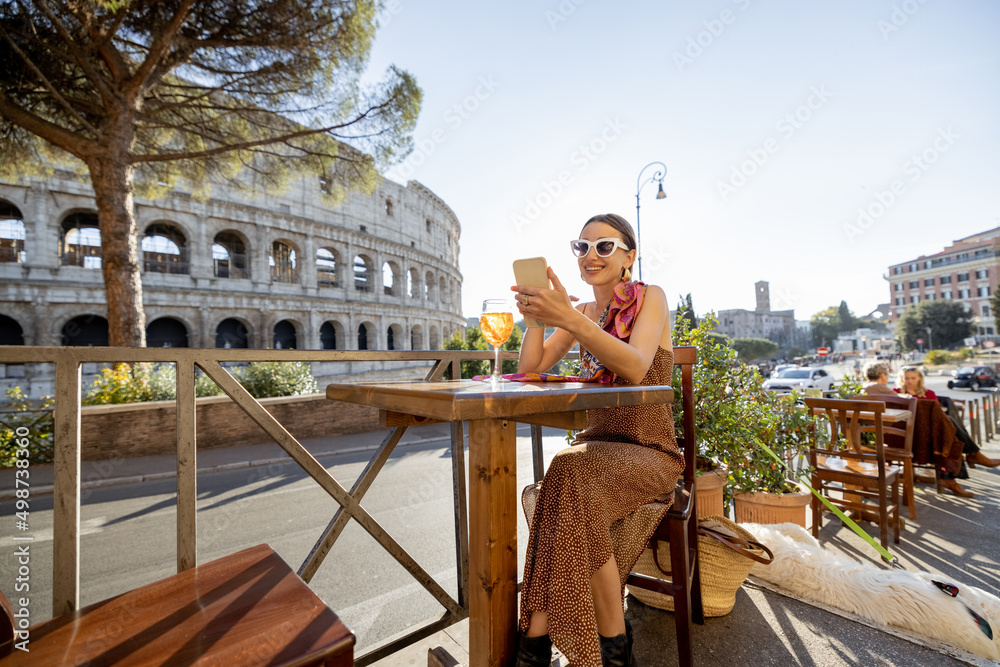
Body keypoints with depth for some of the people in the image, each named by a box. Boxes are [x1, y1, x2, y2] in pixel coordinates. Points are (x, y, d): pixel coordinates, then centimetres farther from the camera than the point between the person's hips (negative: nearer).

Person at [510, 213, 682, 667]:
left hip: (649, 453, -3)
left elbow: (636, 367, -24)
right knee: (560, 481, -29)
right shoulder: (584, 312, 10)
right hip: (597, 445, 4)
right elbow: (530, 370, 1)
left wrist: (568, 317, -37)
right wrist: (539, 315, -15)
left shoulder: (650, 298, -4)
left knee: (572, 473, -31)